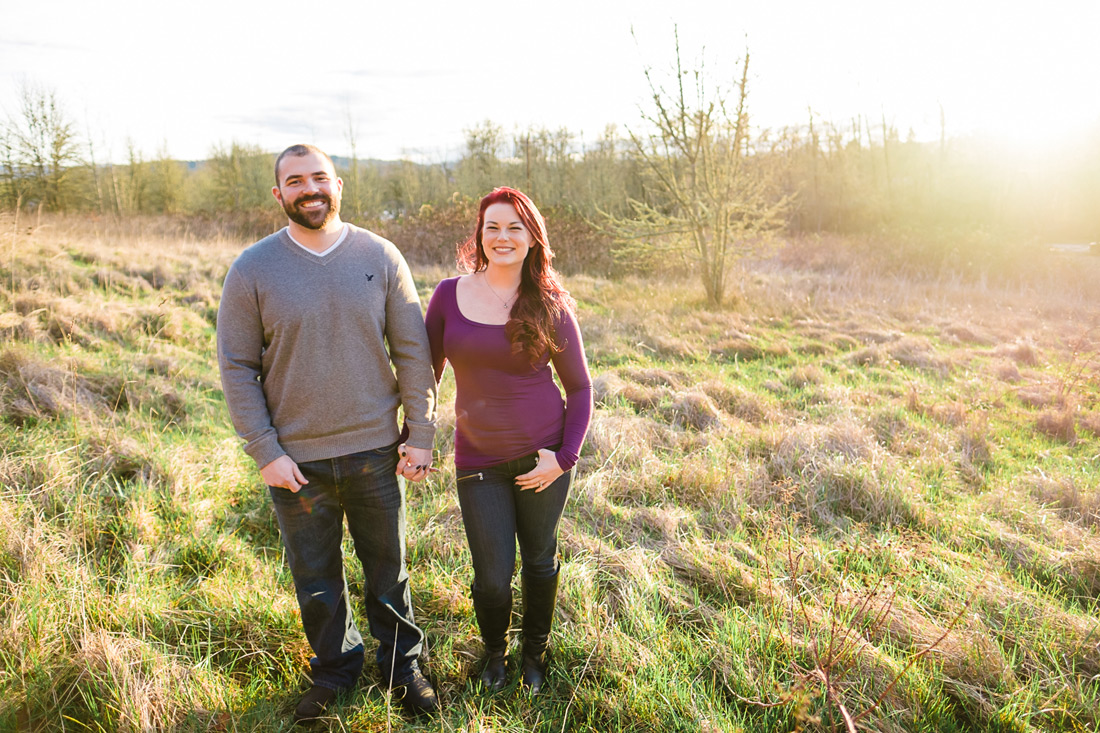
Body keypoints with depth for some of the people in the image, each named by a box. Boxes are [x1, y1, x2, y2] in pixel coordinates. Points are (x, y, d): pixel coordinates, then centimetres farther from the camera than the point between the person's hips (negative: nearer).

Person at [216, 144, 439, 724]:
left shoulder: (380, 257, -3)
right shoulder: (253, 270, -5)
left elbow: (412, 352, -1)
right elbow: (236, 368, -3)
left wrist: (420, 434, -3)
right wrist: (264, 452, -8)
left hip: (376, 452, 0)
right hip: (296, 459, 0)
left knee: (388, 571, 16)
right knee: (316, 581, 17)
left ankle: (401, 664, 39)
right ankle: (335, 668, 41)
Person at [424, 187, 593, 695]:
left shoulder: (550, 305, -6)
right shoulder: (449, 295, -3)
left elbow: (579, 386, 1)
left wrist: (565, 456, -8)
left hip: (542, 457, 0)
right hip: (478, 461, 0)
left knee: (539, 560, 16)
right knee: (492, 577, 4)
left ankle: (535, 653, 44)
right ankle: (494, 651, 38)